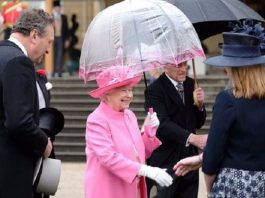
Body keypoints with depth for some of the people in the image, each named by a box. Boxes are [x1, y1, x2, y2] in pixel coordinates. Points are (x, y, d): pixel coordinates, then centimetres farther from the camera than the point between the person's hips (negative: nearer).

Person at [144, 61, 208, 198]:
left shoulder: (190, 84, 9)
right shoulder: (155, 90, -11)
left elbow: (198, 123, 13)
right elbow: (163, 124, -24)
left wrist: (200, 104, -8)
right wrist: (192, 138, -36)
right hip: (167, 162, -6)